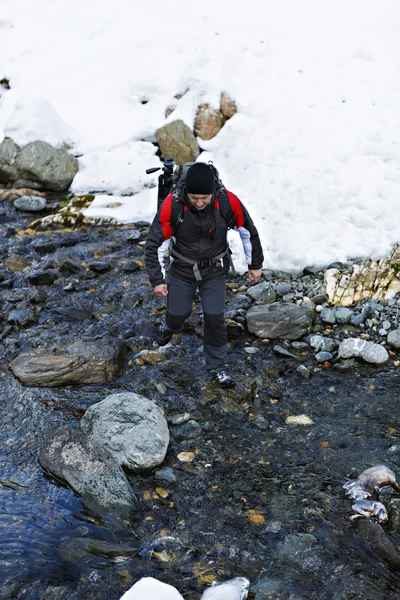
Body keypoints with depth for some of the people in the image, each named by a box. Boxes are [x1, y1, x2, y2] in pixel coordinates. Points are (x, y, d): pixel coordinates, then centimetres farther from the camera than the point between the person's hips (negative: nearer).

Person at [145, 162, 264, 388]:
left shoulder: (228, 202, -24)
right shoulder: (171, 205, -27)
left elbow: (248, 231, -6)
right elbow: (155, 243, -16)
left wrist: (255, 265, 2)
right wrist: (157, 280, -13)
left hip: (215, 270, 0)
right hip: (182, 269, 0)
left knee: (215, 318, -1)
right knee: (179, 314, 12)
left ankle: (218, 364, 22)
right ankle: (170, 326, 51)